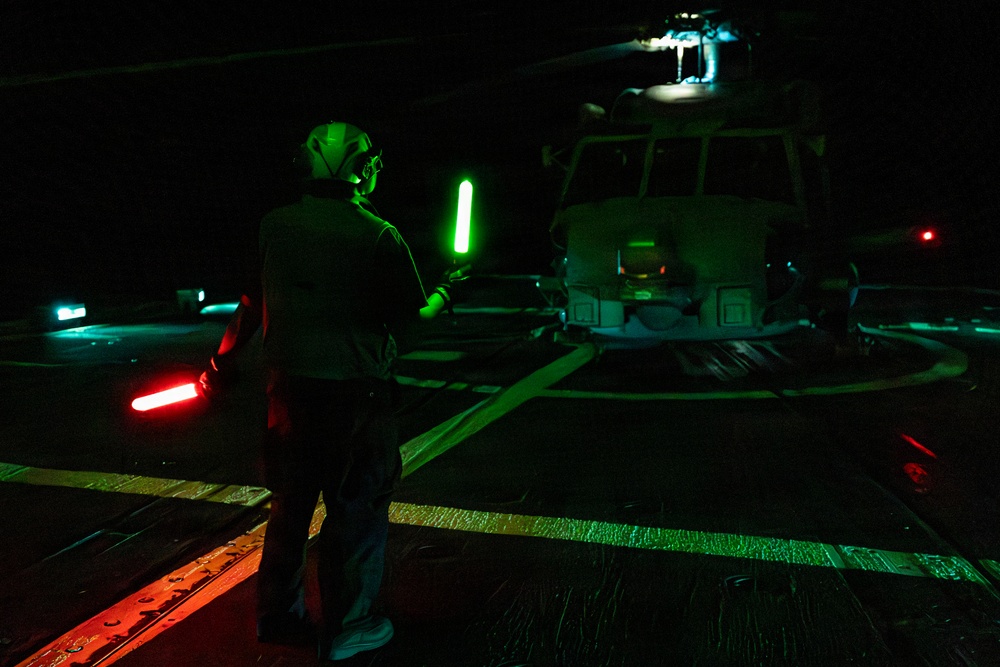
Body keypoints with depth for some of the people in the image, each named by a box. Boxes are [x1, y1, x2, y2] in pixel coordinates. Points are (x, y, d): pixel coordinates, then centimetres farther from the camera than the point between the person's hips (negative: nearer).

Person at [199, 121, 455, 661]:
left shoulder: (274, 226, 3)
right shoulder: (378, 236, -10)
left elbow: (251, 304, 9)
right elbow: (411, 317, -2)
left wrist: (222, 362, 22)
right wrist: (445, 293, 18)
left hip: (289, 387, 5)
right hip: (354, 391, -5)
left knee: (290, 501, 19)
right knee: (356, 509, 9)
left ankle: (278, 615, 34)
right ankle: (345, 628, 20)